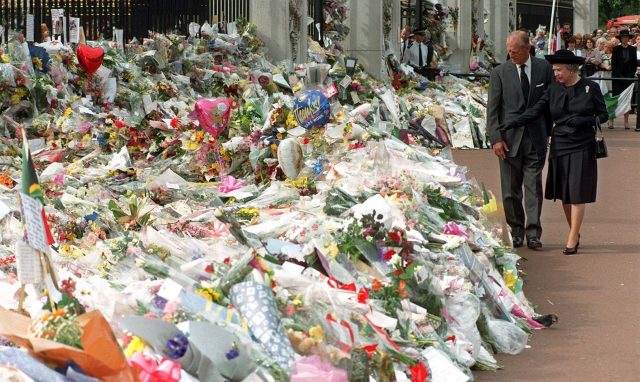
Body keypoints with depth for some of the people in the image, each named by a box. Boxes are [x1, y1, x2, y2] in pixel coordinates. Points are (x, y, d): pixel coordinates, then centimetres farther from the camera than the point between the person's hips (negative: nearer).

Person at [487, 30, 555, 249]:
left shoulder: (544, 69, 2)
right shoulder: (500, 73, 0)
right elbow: (492, 109, 0)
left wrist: (550, 131, 5)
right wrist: (496, 138, -8)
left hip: (536, 138, 0)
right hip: (509, 138, 0)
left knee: (534, 185, -3)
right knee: (510, 188, 4)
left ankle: (533, 232, -3)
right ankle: (516, 231, 16)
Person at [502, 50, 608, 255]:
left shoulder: (591, 88, -4)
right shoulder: (554, 89, 5)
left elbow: (603, 114, 1)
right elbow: (536, 110, 2)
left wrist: (584, 121, -17)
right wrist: (510, 125, -7)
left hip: (582, 148, -4)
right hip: (560, 146, 4)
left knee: (577, 193, -7)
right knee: (564, 194, 7)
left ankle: (572, 240, -5)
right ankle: (575, 233, 20)